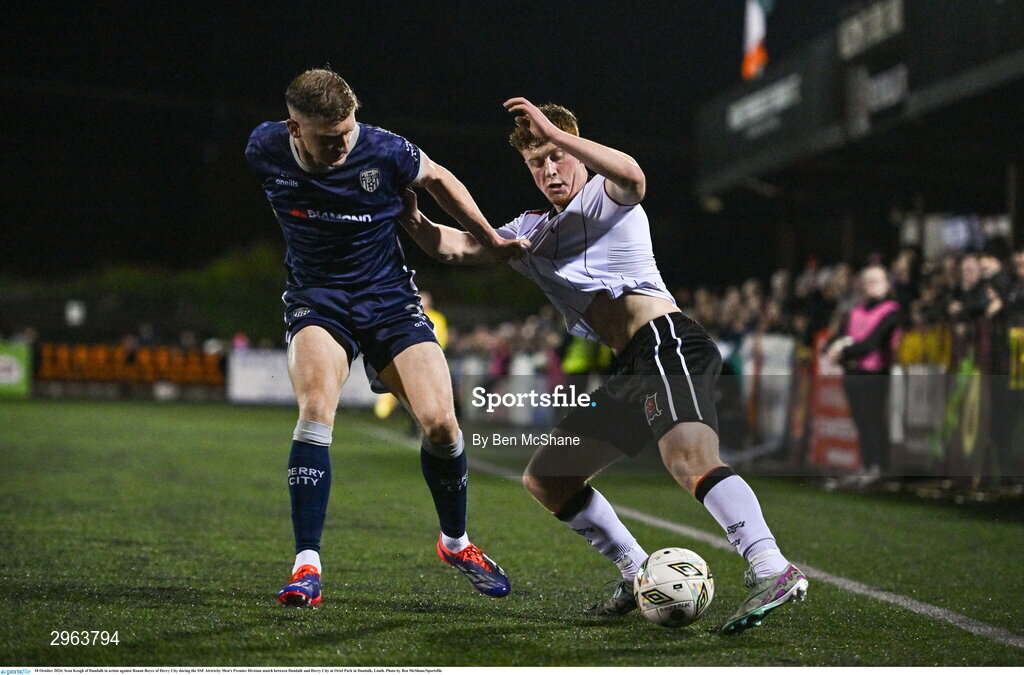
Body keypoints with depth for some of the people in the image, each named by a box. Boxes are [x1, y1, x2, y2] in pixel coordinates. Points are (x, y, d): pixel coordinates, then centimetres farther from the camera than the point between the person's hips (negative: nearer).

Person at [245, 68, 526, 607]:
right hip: (316, 299, 0)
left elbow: (438, 179, 5)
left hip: (389, 298, 0)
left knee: (440, 423, -11)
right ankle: (307, 567, -23)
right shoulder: (264, 151, -12)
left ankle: (455, 542, 19)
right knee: (317, 408, -28)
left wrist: (493, 241, 9)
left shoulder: (384, 152, -16)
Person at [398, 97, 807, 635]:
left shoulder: (603, 197, 4)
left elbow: (632, 176, -21)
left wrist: (556, 134, -21)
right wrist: (414, 222, 0)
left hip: (666, 345, -9)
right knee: (544, 480, 14)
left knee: (689, 461, -32)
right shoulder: (532, 231, 26)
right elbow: (457, 246, 18)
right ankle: (638, 575, 16)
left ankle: (773, 572, -41)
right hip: (631, 371, 9)